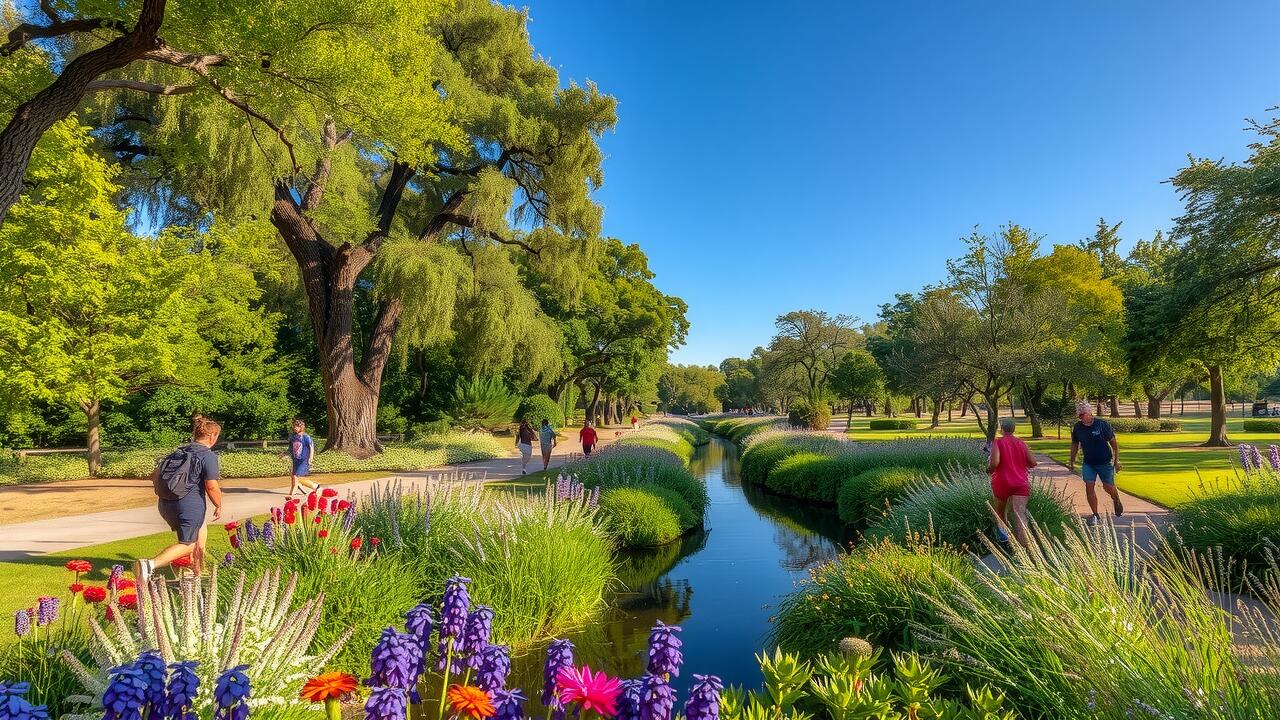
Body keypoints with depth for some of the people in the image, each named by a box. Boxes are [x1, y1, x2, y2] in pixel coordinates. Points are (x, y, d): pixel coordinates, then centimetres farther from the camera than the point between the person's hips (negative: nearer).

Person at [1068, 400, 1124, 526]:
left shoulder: (1103, 424, -14)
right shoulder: (1077, 427, -4)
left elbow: (1113, 443, -7)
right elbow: (1075, 444, 10)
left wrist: (1117, 460, -10)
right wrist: (1072, 461, 11)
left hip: (1105, 462, -3)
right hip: (1088, 463, 3)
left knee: (1108, 487, 4)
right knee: (1089, 487, -5)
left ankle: (1116, 501, 39)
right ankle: (1095, 515, 5)